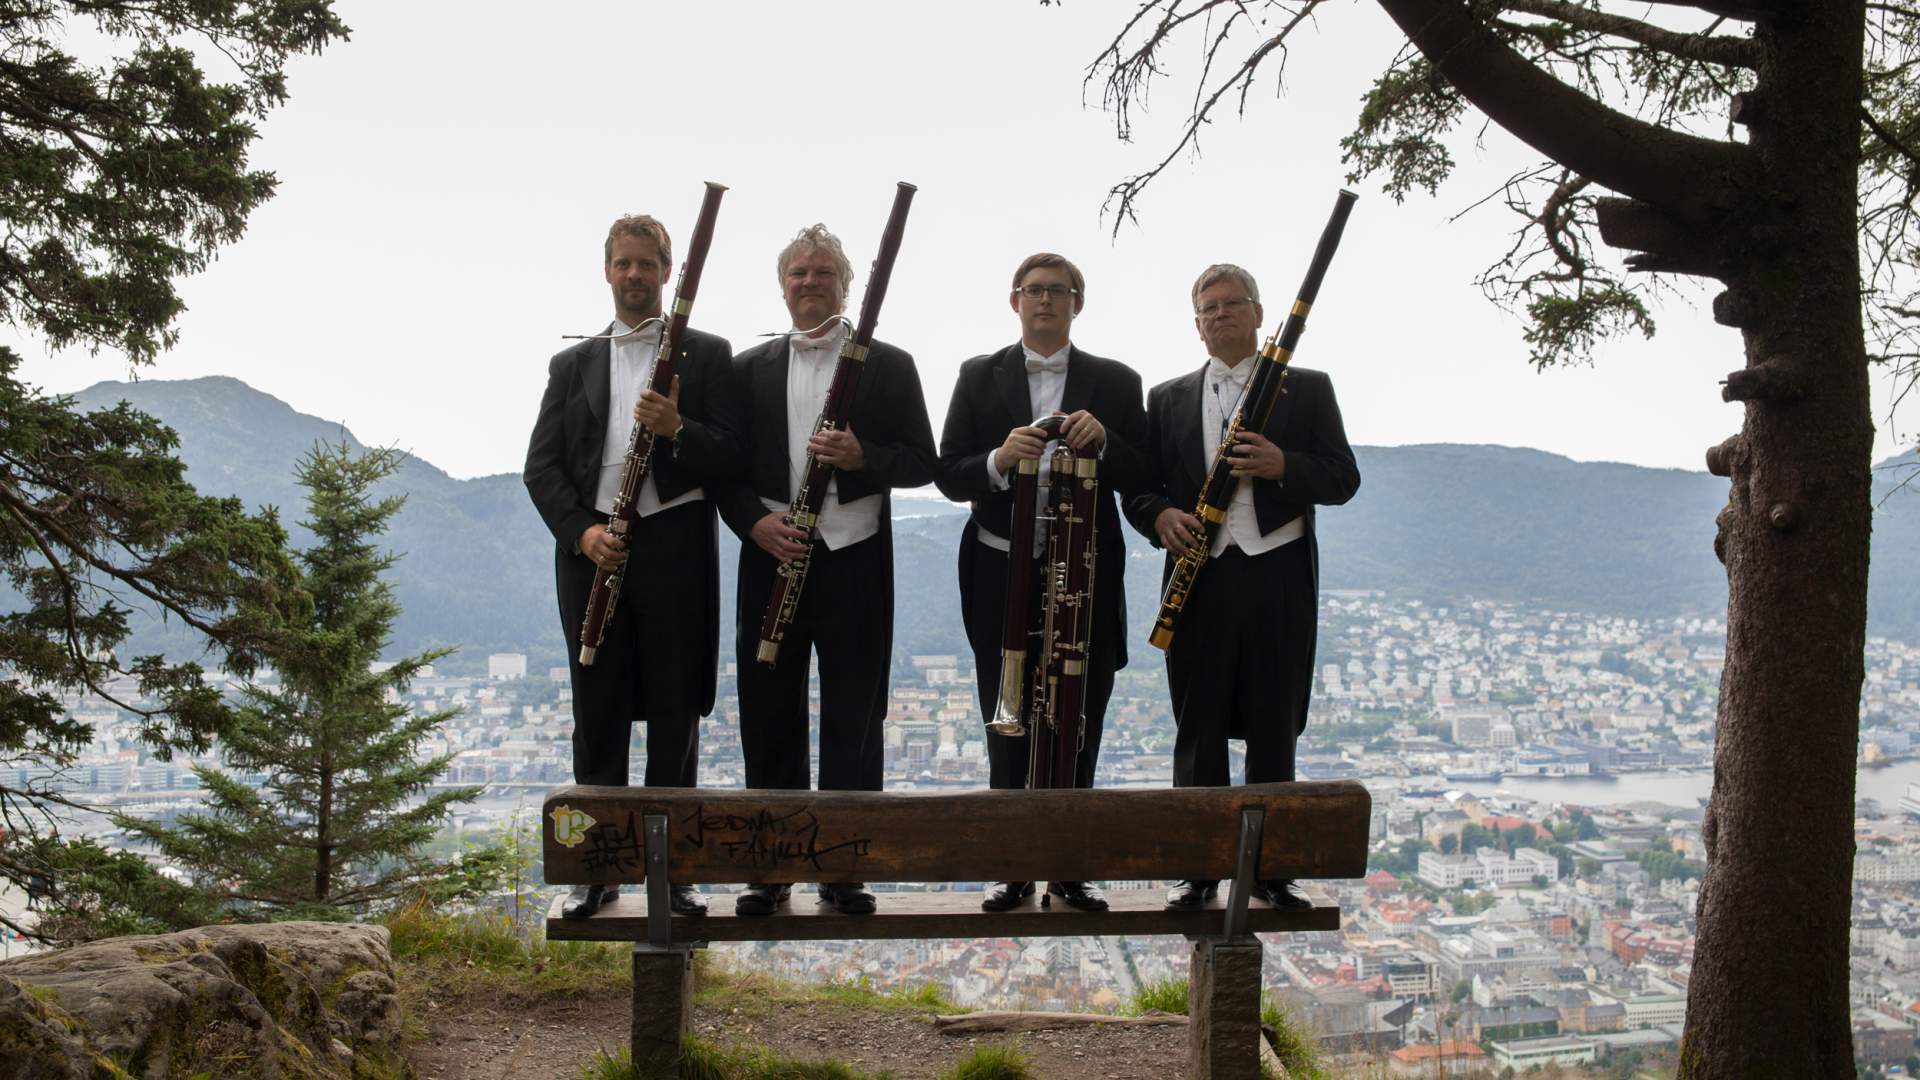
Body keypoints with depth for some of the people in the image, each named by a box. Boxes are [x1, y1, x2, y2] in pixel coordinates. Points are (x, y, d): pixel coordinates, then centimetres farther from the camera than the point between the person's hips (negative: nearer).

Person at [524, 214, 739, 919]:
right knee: (597, 710, 5)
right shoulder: (573, 365, 16)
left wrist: (679, 429, -19)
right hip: (592, 548, 2)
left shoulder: (707, 355, 9)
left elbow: (735, 456, 0)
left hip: (675, 544, -2)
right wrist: (581, 530, -7)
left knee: (675, 710, 2)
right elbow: (541, 464, 8)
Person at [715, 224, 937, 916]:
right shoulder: (749, 369, 11)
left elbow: (921, 463, 2)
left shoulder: (888, 365, 5)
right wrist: (754, 522, -10)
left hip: (855, 560, -2)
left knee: (853, 721, 2)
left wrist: (862, 457, -17)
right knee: (769, 715, 5)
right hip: (772, 557, 2)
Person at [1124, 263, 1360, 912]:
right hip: (1200, 577, 1)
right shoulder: (1167, 400, 14)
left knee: (1275, 729, 5)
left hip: (1280, 574, -1)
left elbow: (1343, 478, 1)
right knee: (1198, 729, 3)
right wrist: (1161, 516, -12)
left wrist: (1283, 466, -18)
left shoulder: (1306, 389, 9)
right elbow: (1140, 487, 10)